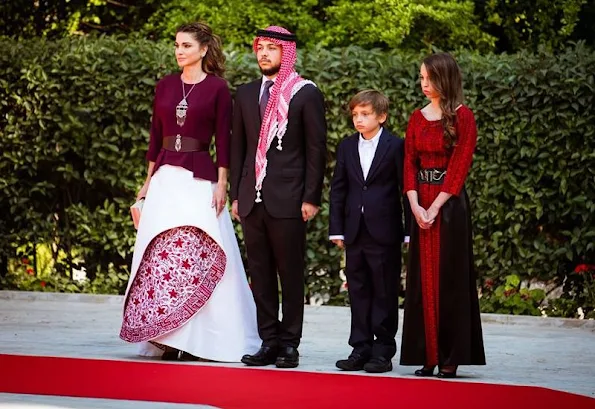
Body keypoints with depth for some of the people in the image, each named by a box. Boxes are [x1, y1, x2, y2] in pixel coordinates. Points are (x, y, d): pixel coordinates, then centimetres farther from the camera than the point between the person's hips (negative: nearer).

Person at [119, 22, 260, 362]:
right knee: (161, 253, 1)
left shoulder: (217, 88, -2)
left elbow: (223, 141, -4)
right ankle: (168, 337, 5)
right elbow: (156, 136, 14)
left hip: (200, 178, -5)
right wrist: (150, 179, 12)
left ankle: (200, 338, -3)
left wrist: (222, 184, -9)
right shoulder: (165, 86, 11)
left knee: (198, 254, -8)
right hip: (166, 177, 5)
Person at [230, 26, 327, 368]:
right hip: (253, 199, 5)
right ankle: (269, 342, 12)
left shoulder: (306, 93, -1)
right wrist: (235, 194, 10)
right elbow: (238, 146, 16)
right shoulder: (246, 94, 14)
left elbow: (316, 148, -3)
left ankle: (290, 344, 5)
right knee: (260, 274, 7)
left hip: (288, 199, -5)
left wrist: (311, 198, -8)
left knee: (291, 274, 0)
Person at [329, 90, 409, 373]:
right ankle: (361, 349, 14)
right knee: (358, 292, 8)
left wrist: (410, 230, -6)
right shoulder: (347, 147, 10)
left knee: (385, 294, 1)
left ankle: (383, 351, 6)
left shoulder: (395, 146, -3)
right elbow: (338, 189, 11)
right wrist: (337, 229, 5)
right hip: (355, 231, 5)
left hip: (384, 232, -5)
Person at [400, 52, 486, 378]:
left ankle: (451, 357, 0)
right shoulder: (417, 119, 11)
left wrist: (435, 207, -15)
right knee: (422, 280, 4)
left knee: (449, 278, -3)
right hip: (421, 205, 5)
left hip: (450, 204, -5)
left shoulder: (462, 117, -4)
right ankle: (428, 356, 8)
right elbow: (409, 165, 6)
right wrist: (416, 206, -8)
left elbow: (459, 166, -10)